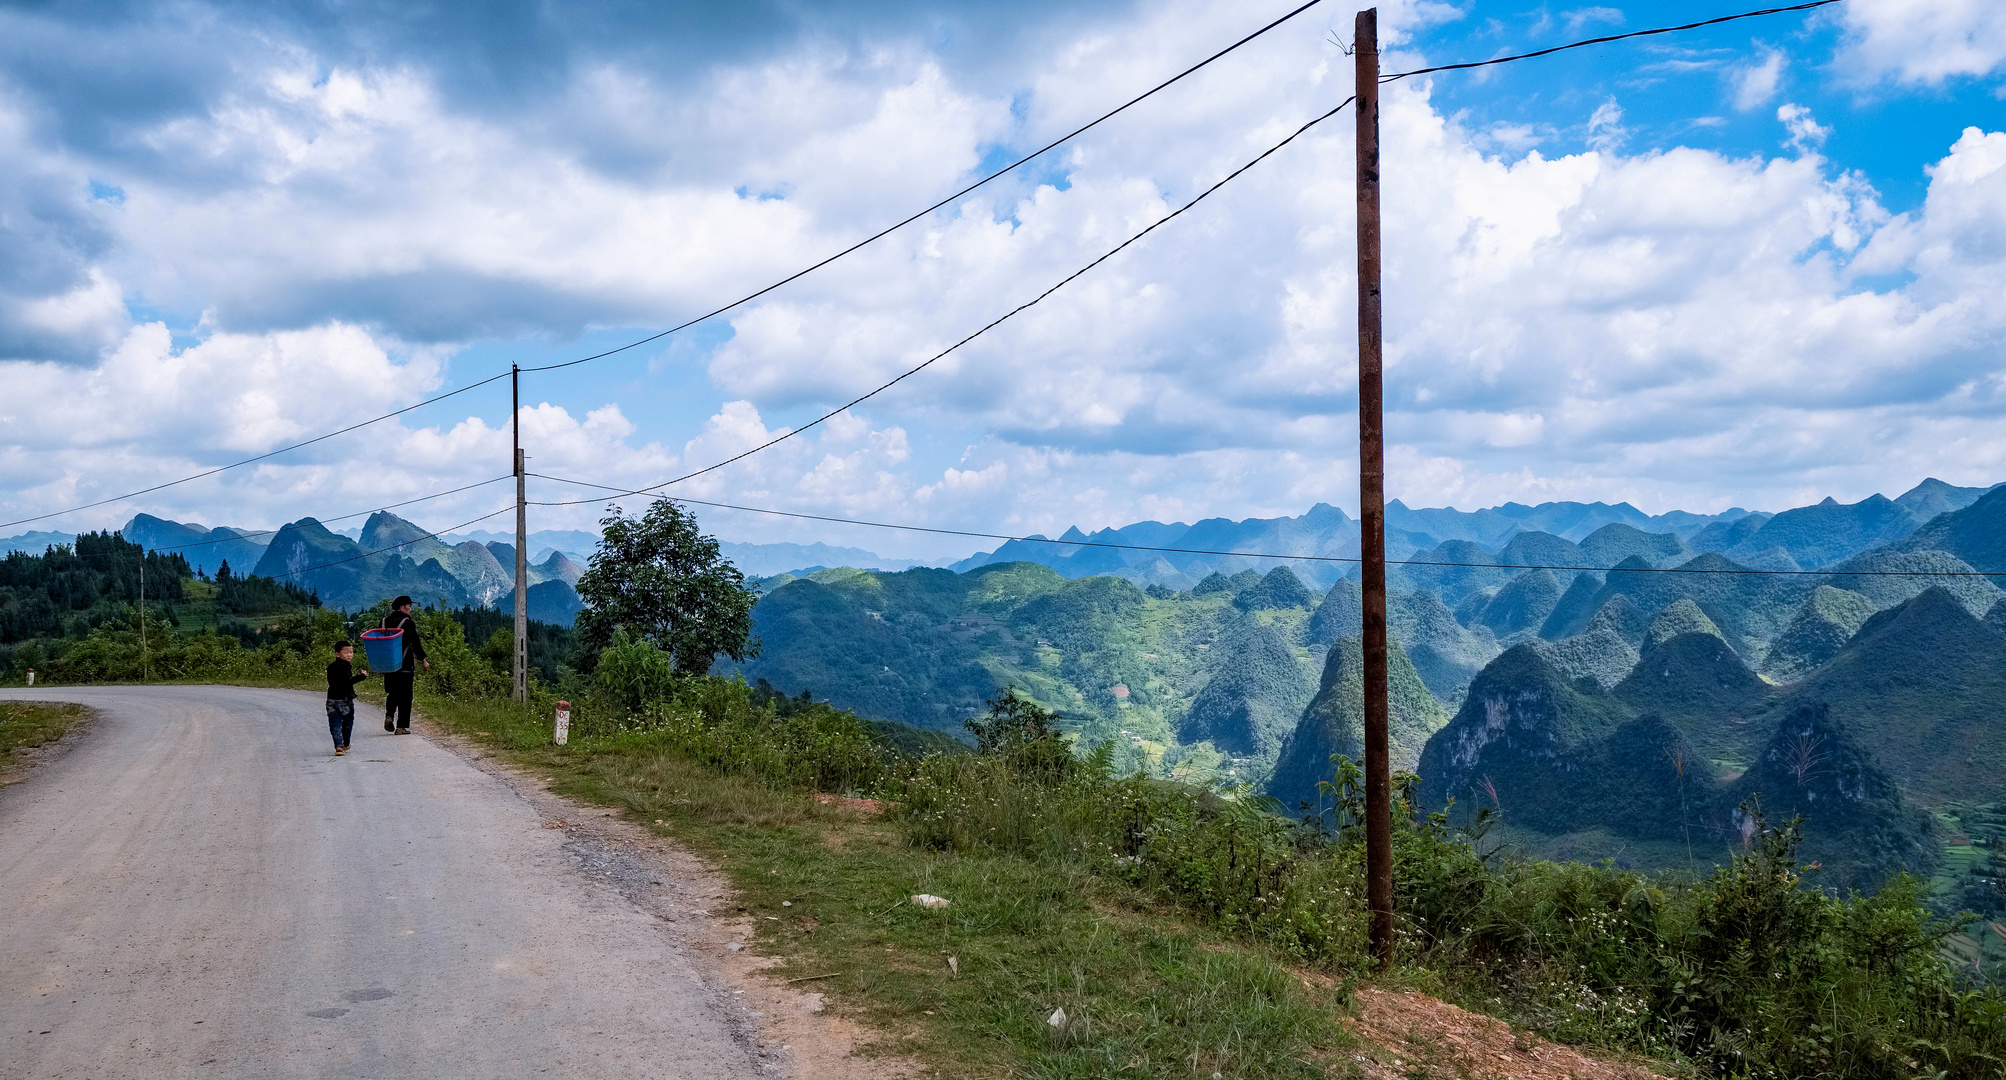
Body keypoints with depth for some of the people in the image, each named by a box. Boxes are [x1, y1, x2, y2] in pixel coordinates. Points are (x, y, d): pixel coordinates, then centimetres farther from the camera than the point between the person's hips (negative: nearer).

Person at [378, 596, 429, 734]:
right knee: (404, 696, 1)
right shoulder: (408, 623, -9)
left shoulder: (385, 621, 8)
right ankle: (402, 726, 0)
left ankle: (389, 715, -5)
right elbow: (415, 643, -10)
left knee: (392, 693, 19)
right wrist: (423, 660, 0)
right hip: (404, 665, -5)